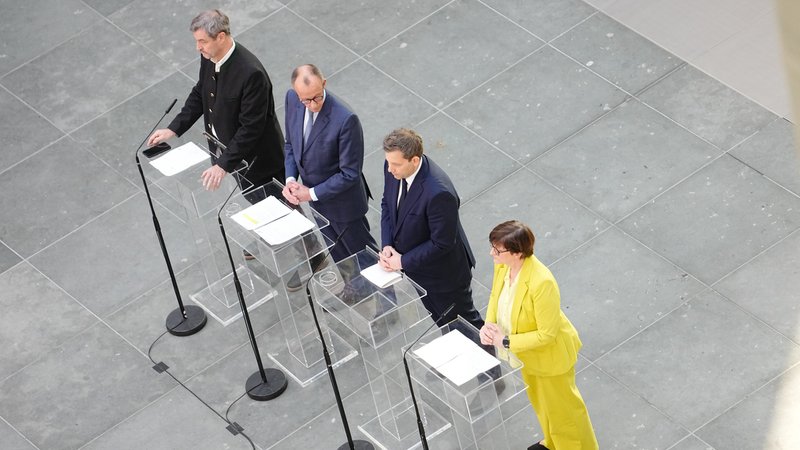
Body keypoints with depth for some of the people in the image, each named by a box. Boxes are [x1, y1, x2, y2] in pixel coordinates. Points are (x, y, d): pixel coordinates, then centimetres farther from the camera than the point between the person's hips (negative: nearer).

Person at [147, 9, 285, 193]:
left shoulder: (251, 73, -34)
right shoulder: (209, 57, -9)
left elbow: (251, 127, -30)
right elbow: (200, 94, 8)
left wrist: (223, 165, -31)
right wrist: (173, 129, 0)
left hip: (256, 156, -7)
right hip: (226, 145, 7)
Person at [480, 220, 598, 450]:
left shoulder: (542, 283, -40)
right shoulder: (503, 265, -19)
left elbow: (546, 335, -30)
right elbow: (496, 295, 3)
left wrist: (506, 342, -27)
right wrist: (489, 324, -13)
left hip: (550, 354, -8)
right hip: (528, 353, 8)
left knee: (561, 406, 18)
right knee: (539, 399, 31)